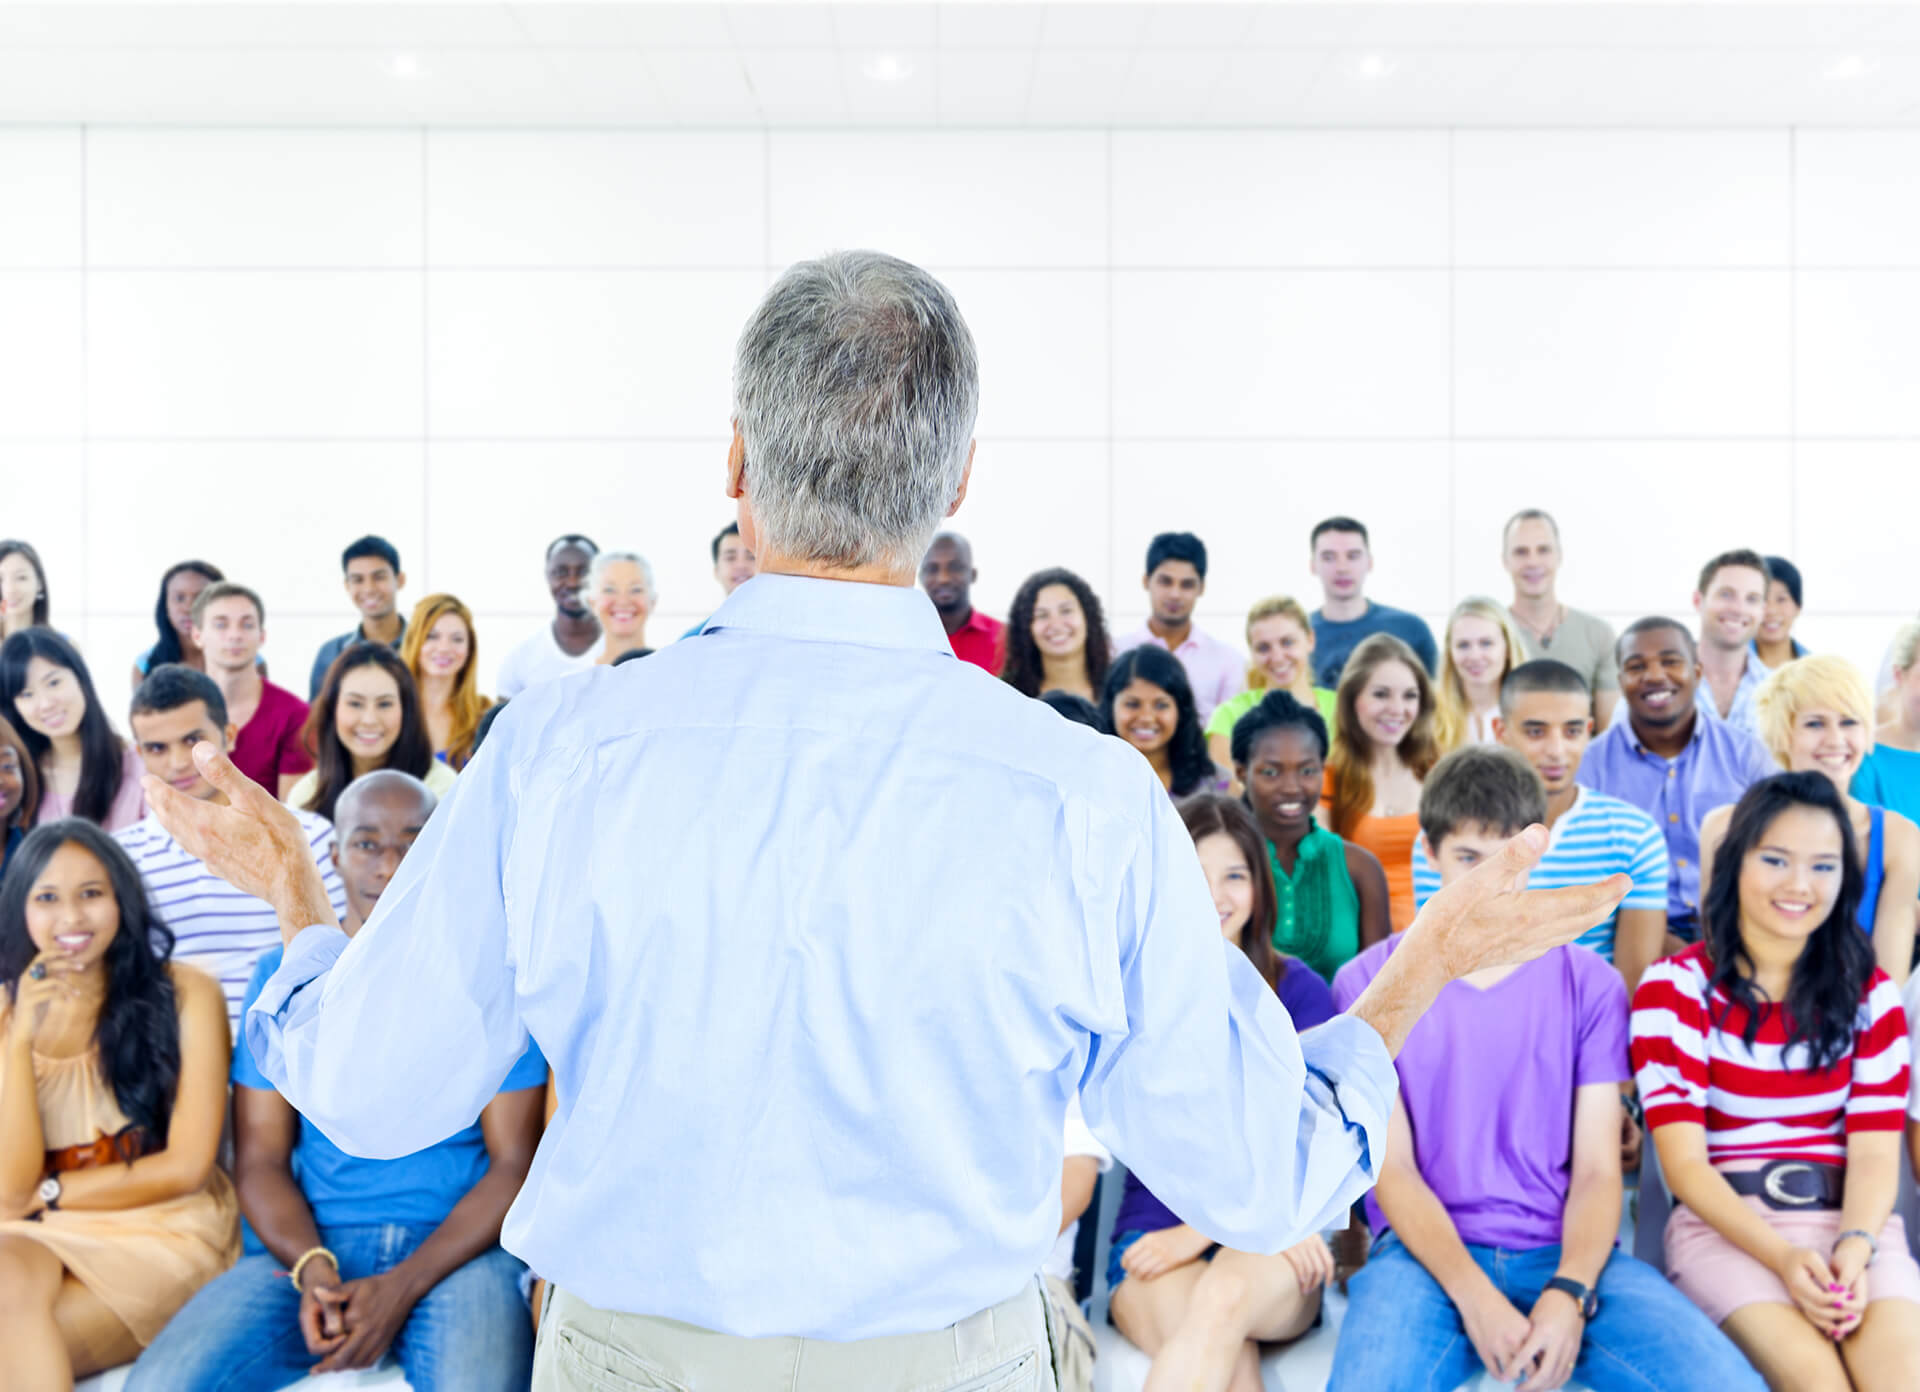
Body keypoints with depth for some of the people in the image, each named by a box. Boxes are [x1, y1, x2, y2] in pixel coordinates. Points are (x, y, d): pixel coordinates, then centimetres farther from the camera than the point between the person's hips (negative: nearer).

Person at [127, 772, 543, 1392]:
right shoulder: (284, 976, 11)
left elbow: (514, 1163, -1)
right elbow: (260, 1159, 8)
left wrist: (402, 1287, -14)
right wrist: (313, 1268, -12)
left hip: (455, 1244, -3)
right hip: (308, 1244, 3)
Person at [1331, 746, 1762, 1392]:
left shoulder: (1590, 985, 10)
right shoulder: (1369, 985, 4)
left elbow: (1598, 1169, 4)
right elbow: (1393, 1170, -1)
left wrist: (1569, 1293, -14)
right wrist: (1475, 1297, -16)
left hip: (1569, 1253, 3)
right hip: (1426, 1252, -2)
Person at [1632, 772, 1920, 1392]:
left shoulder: (1870, 995, 12)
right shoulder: (1675, 987, 1)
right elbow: (1684, 1160, -4)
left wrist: (1854, 1249, -16)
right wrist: (1783, 1257, -18)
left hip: (1853, 1223, 2)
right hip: (1723, 1225, -2)